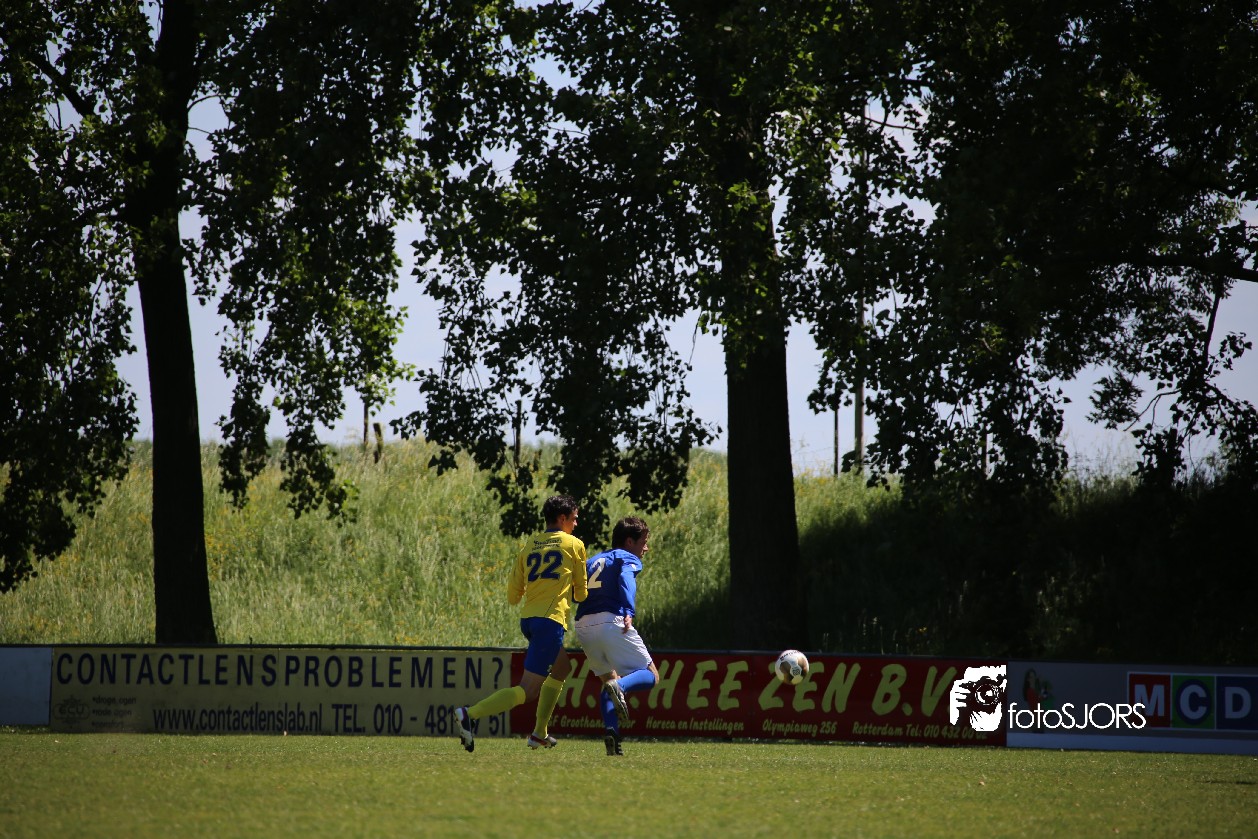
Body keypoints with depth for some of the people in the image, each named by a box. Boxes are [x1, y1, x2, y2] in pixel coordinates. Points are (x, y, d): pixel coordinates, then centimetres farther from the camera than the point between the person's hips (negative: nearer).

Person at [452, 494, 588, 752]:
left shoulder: (529, 546, 15)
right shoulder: (574, 545, 3)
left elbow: (512, 596, 14)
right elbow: (580, 594, 10)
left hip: (527, 619, 7)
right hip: (551, 620, -7)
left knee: (562, 667, 31)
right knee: (528, 690, -10)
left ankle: (540, 733, 29)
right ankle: (469, 714, -28)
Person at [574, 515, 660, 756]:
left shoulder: (593, 561, 29)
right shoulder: (628, 559, 8)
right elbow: (626, 580, -14)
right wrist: (629, 612, -26)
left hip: (584, 626, 6)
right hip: (611, 621, -6)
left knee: (609, 678, 22)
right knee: (650, 676, 0)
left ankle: (611, 731, -1)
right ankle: (620, 688, -33)